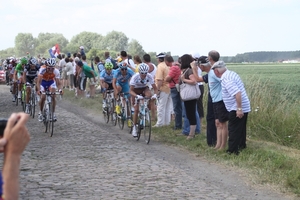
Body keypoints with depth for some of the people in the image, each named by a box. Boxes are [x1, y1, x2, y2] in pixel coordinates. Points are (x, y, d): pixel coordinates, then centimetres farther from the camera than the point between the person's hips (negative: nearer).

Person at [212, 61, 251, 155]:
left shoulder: (226, 79, -22)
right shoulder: (231, 73, 9)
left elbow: (237, 93, -31)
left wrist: (239, 108, -29)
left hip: (236, 109, -10)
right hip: (244, 107, 10)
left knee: (233, 130, -3)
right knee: (241, 129, 21)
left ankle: (232, 151, 1)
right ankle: (241, 146, 35)